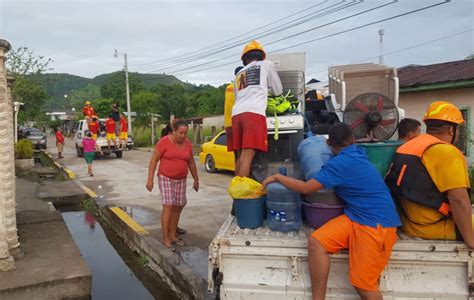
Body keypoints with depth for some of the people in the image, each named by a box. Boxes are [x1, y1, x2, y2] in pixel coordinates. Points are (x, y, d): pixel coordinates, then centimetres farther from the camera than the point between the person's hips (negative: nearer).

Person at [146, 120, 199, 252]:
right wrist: (150, 179, -16)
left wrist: (196, 179, 15)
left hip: (180, 180, 5)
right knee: (168, 207, -12)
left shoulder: (187, 144, 0)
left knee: (177, 207, 7)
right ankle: (166, 239, -6)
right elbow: (154, 160, -12)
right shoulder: (164, 141, -14)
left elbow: (191, 162, 11)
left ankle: (172, 235, 20)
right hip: (165, 178, -5)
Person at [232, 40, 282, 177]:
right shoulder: (266, 64, 20)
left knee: (241, 156, 10)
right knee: (247, 156, -13)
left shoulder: (239, 74, 32)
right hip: (254, 113, -5)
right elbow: (278, 90, 25)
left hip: (237, 113, 5)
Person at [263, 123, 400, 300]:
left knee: (363, 284, -5)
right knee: (316, 241, -8)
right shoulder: (358, 152, 9)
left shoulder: (340, 163, -17)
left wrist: (278, 177, -5)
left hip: (376, 222, -8)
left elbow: (306, 188, -17)